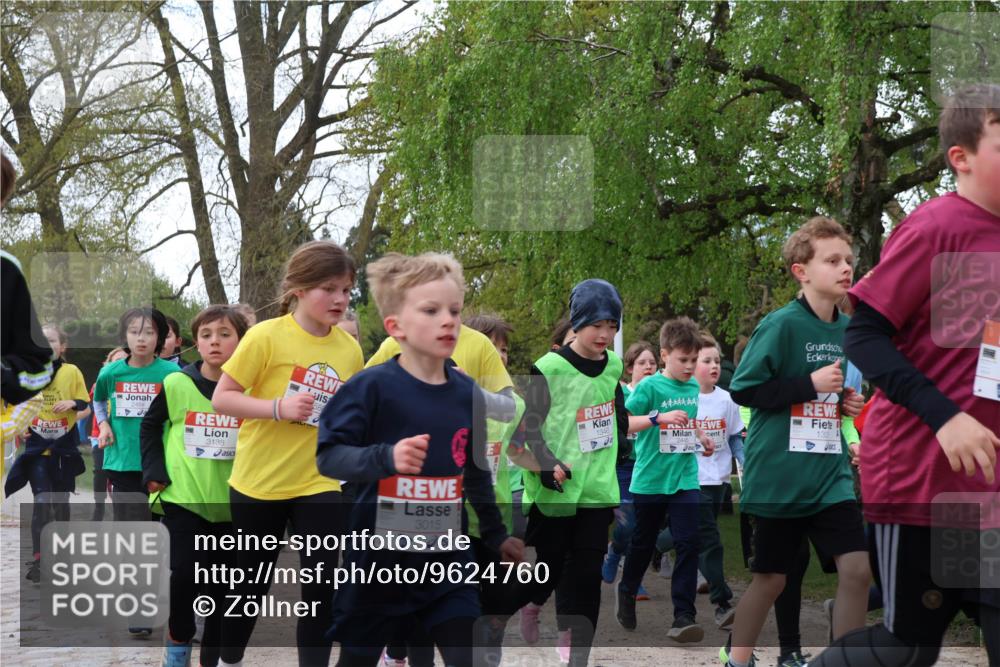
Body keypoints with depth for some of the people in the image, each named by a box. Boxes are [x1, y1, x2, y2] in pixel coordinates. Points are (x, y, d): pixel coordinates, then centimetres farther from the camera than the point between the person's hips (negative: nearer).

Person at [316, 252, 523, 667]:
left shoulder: (468, 394, 3)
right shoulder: (372, 387, -14)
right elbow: (327, 457, -17)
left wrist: (495, 533, 23)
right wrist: (387, 457, -33)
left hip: (447, 560, 4)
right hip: (378, 559, -4)